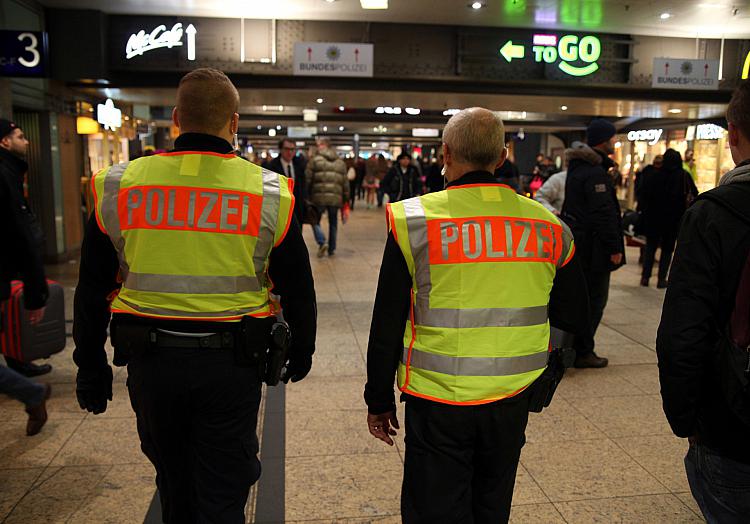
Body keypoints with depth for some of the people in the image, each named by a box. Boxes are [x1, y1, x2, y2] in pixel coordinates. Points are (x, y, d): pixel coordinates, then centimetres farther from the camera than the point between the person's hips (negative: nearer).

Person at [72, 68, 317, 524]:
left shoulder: (117, 187, -2)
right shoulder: (270, 193, -6)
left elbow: (93, 290, 4)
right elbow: (298, 290, 1)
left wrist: (90, 366, 15)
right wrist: (301, 352, 16)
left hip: (150, 361, 3)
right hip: (230, 362, -2)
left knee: (174, 483, 25)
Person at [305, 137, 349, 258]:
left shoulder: (315, 160, -1)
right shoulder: (340, 162, 12)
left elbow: (307, 179, -4)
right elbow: (345, 183, 11)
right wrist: (346, 199, 16)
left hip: (319, 197, -3)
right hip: (335, 198, 3)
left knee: (315, 220, 12)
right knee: (333, 223, 17)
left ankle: (322, 242, -9)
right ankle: (331, 249, 22)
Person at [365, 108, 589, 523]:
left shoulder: (414, 220, -12)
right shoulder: (549, 226, -2)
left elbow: (387, 326, -8)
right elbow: (575, 321, 6)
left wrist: (379, 401, 3)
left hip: (438, 404, -3)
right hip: (511, 402, 4)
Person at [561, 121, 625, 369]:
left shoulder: (577, 167, 13)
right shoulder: (596, 173, -19)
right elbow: (604, 214, -23)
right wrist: (614, 248, -19)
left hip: (576, 243, 10)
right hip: (593, 247, -10)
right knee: (594, 299, 0)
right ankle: (582, 352, 7)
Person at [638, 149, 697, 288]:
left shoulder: (654, 175, -4)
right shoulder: (684, 176, -5)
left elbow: (642, 195, -5)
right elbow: (695, 195, -4)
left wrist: (643, 211, 1)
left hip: (653, 218, 1)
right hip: (674, 219, 0)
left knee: (650, 247, 12)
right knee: (667, 249, 9)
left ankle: (645, 276, 7)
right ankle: (662, 279, 7)